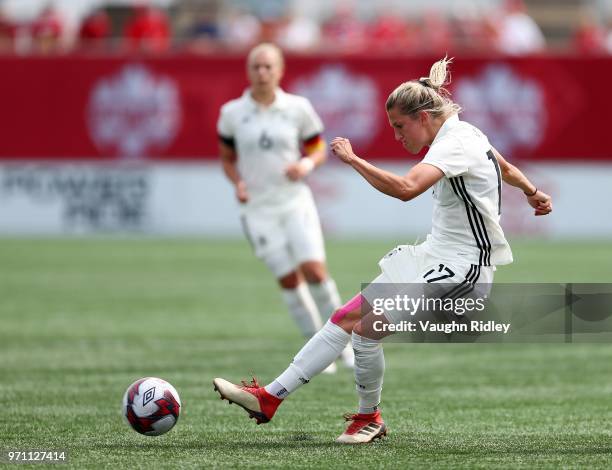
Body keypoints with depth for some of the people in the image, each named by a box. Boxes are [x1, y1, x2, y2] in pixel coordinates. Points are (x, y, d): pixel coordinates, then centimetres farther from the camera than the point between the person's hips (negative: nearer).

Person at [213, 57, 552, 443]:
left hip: (461, 267, -11)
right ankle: (270, 397, 2)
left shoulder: (454, 144, -21)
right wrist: (534, 193, 45)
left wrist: (353, 159, -32)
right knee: (346, 319, 2)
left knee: (367, 329, -16)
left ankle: (369, 417, 9)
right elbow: (506, 168, 28)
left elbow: (406, 189, -38)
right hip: (436, 255, 11)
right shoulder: (465, 132, 9)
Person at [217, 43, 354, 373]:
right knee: (289, 280, -3)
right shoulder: (232, 113, 0)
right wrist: (238, 183, -7)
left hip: (296, 201, 0)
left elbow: (318, 149, 9)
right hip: (258, 208, 0)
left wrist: (306, 165, -13)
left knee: (314, 270, -15)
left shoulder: (298, 108, -1)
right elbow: (227, 159, 12)